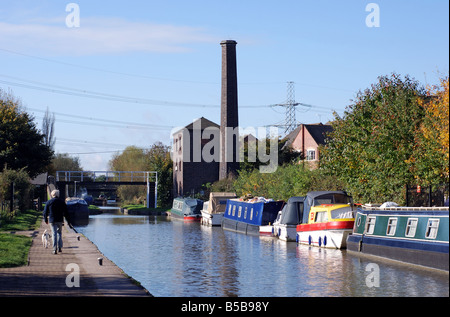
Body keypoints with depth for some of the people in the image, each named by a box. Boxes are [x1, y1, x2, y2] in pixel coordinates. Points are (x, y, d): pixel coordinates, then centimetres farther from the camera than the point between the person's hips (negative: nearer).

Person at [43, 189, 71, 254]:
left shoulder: (49, 202, -2)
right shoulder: (62, 202, 3)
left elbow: (45, 212, 4)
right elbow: (66, 213, 4)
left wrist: (45, 220, 20)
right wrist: (68, 222, 9)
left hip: (52, 220, -1)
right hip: (60, 220, 1)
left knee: (54, 234, -1)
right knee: (59, 233, 17)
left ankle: (55, 249, -8)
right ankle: (59, 247, 11)